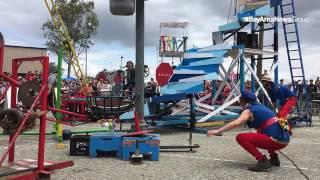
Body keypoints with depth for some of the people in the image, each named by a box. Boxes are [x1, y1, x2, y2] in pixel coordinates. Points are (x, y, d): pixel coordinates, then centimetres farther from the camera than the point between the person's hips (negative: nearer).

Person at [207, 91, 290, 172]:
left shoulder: (249, 110, -2)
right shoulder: (261, 107, 20)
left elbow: (236, 123, -20)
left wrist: (218, 131, -17)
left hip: (276, 140, -8)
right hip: (284, 139, 8)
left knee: (240, 137, -7)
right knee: (259, 135, 36)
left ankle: (263, 161, -10)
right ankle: (274, 157, 23)